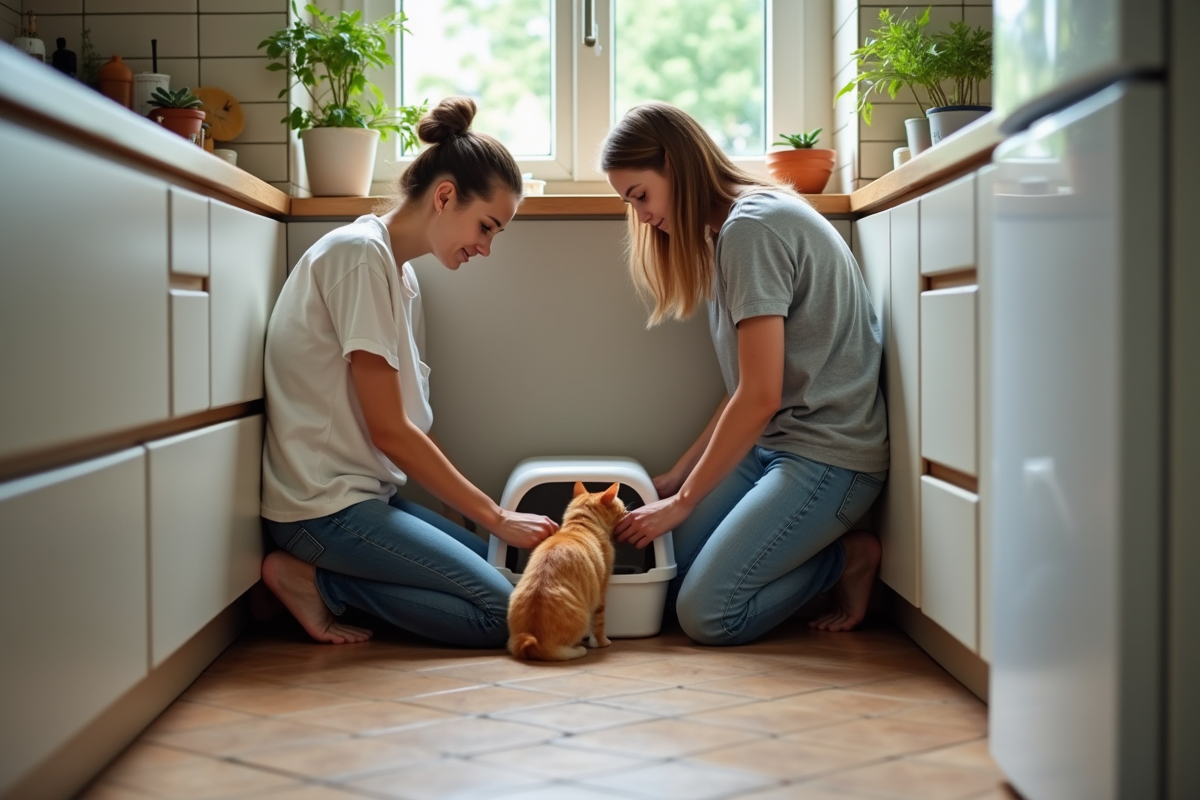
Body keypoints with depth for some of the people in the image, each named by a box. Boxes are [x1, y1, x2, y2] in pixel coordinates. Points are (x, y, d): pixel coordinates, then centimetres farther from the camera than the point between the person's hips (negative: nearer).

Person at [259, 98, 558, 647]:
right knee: (502, 613, -14)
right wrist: (497, 517, -11)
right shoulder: (361, 254, -16)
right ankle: (314, 579, -7)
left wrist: (492, 516, 4)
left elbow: (400, 425, 10)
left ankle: (316, 572, 1)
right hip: (325, 506, -10)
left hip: (363, 491, 10)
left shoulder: (399, 271, 13)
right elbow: (389, 431, -17)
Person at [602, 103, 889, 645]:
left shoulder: (751, 228, -17)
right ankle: (824, 548, 10)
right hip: (775, 440, 10)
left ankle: (849, 557, 4)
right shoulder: (726, 230, 14)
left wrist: (682, 503, -11)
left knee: (705, 615, -16)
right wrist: (676, 478, 10)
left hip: (829, 454, -9)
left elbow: (759, 398, -20)